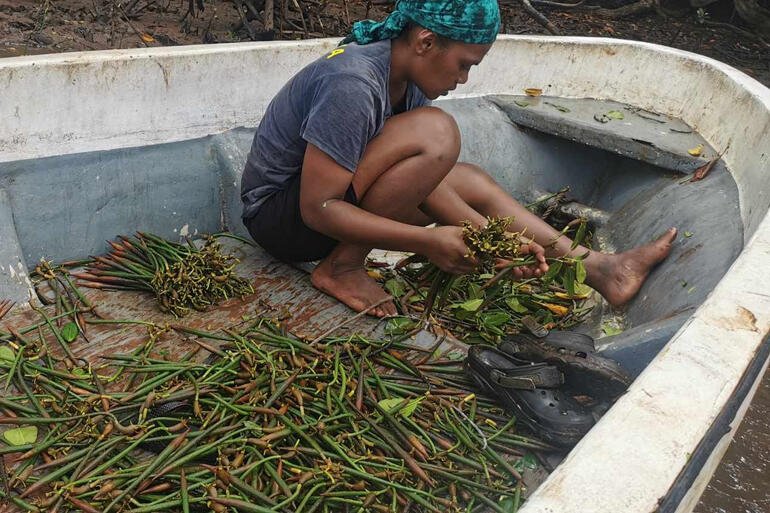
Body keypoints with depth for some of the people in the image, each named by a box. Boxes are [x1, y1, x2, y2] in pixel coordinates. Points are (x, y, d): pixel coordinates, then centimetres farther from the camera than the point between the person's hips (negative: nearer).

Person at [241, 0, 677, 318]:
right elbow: (317, 209, -28)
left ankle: (597, 268, 4)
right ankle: (343, 266, -16)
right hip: (282, 214, -9)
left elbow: (421, 182, -4)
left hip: (339, 199, 9)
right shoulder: (353, 86, -29)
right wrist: (427, 241, -30)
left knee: (471, 181, 3)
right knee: (437, 133, -26)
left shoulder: (410, 80, -2)